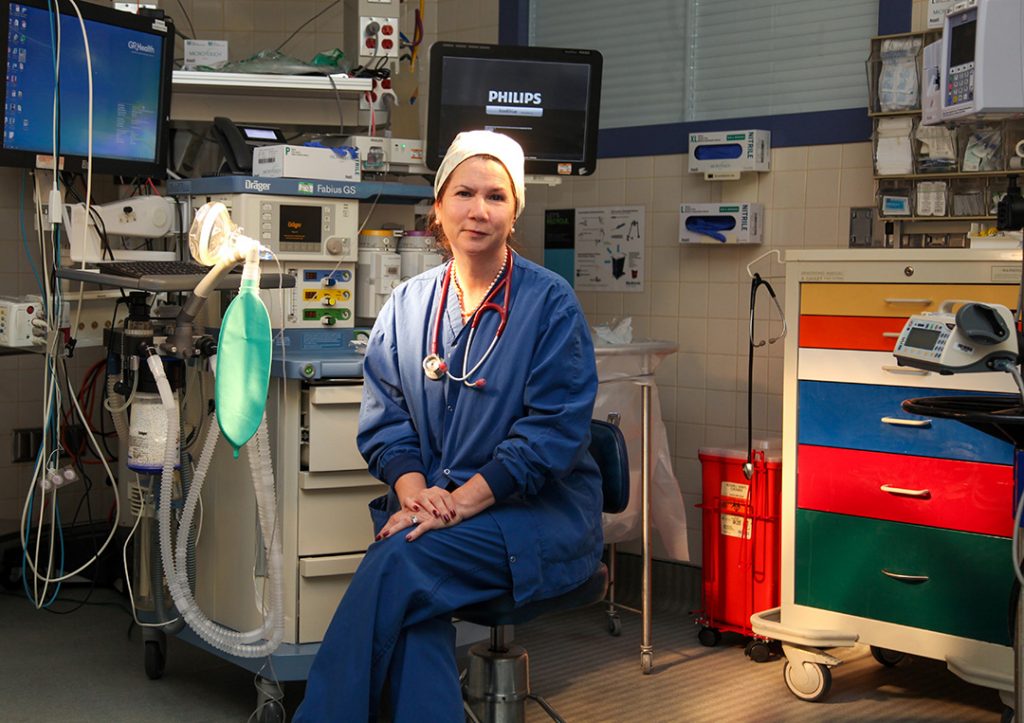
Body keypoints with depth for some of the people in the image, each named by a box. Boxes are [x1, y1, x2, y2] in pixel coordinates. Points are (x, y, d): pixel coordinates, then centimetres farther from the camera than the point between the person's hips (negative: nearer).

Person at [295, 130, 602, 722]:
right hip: (431, 506, 4)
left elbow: (556, 429, -10)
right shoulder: (407, 304, 11)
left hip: (538, 514, -3)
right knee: (415, 615, -29)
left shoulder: (550, 301, -3)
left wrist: (461, 501, -18)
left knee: (399, 562, -28)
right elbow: (385, 418, 10)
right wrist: (414, 490, -12)